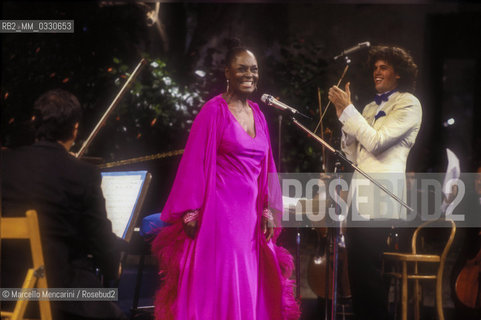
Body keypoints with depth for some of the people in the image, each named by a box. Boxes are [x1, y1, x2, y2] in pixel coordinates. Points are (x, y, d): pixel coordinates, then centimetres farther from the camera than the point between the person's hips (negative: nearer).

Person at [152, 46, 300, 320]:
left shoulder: (257, 114, 12)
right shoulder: (214, 110, -6)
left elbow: (265, 166, 14)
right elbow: (195, 163, -9)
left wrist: (269, 210, 8)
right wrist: (190, 213, -13)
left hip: (250, 213, 6)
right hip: (220, 211, -6)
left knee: (250, 287, 8)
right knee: (219, 289, -4)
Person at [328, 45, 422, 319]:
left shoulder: (408, 103, 0)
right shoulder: (371, 108, 22)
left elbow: (376, 141, -13)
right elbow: (352, 154, 15)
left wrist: (347, 109, -9)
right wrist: (345, 112, 7)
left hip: (380, 198, -7)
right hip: (359, 199, 7)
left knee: (369, 271, -10)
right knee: (358, 271, 6)